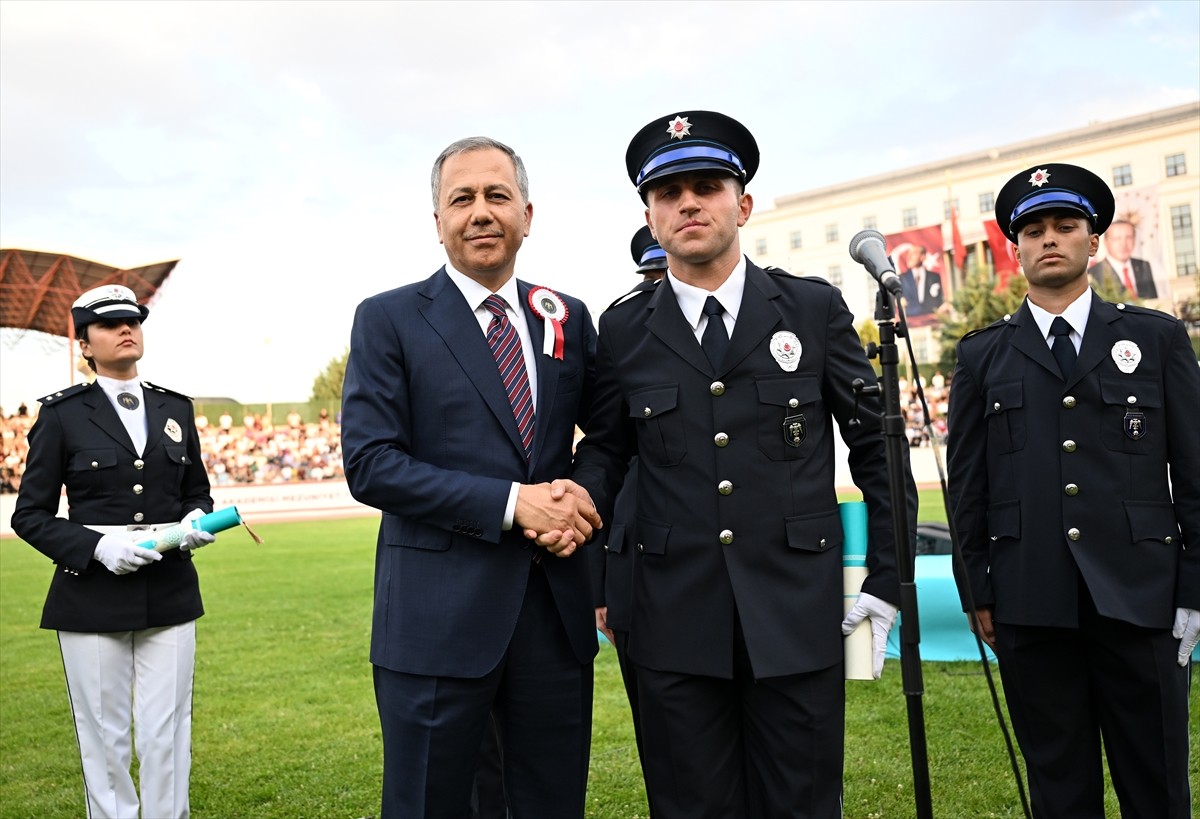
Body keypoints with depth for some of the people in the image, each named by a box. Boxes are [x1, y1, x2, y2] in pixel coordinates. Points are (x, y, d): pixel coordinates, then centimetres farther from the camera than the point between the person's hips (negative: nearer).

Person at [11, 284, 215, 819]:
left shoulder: (176, 409, 9)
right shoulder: (62, 414, -1)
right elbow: (29, 515, -1)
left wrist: (197, 519, -5)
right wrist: (97, 546, -17)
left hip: (170, 594, 3)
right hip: (93, 596, -2)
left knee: (167, 733, 6)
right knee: (103, 735, 6)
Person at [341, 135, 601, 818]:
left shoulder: (570, 319, 8)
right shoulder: (390, 320, -2)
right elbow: (369, 464, -10)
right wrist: (512, 501, -16)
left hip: (557, 610, 4)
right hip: (439, 617, -3)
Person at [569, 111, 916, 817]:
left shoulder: (816, 309, 2)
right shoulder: (625, 331, 4)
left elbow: (876, 446, 5)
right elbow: (604, 449, 12)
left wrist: (887, 584, 1)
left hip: (799, 618, -1)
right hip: (674, 624, 1)